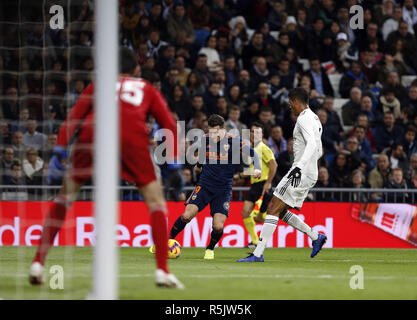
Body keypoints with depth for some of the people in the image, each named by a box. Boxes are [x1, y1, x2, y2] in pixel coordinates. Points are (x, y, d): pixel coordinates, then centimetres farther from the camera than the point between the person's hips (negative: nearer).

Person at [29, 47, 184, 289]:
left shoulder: (98, 85, 32)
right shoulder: (148, 90, 32)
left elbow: (74, 116, 18)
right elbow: (170, 125, 21)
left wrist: (60, 147, 10)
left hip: (93, 133, 1)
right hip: (132, 139, -1)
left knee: (65, 197, 15)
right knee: (156, 200, 10)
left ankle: (38, 263, 8)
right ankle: (162, 271, -1)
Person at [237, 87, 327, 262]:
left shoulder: (304, 118, -11)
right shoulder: (315, 120, 19)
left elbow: (312, 145, -26)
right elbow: (318, 151, 26)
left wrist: (299, 167, -35)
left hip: (301, 174, -10)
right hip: (310, 175, 10)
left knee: (273, 209, -12)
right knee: (281, 211, 15)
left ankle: (258, 253, -16)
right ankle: (316, 237, 15)